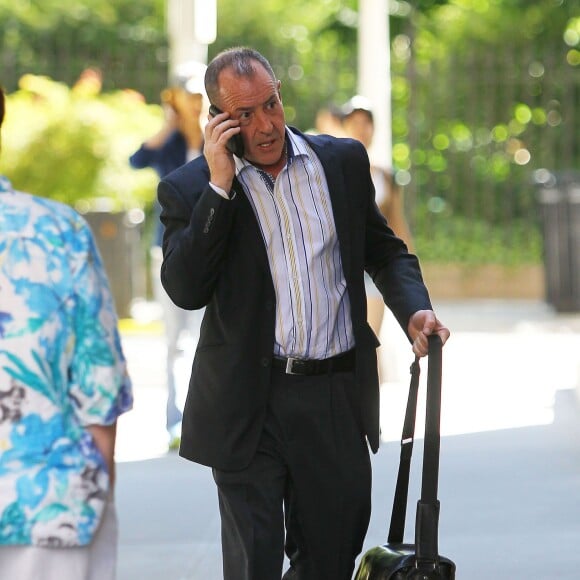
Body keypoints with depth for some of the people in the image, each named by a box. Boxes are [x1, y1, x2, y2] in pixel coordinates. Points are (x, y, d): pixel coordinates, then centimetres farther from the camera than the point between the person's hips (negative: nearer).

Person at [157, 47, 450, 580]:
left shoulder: (343, 161, 5)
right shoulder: (189, 189, -3)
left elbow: (384, 250, 16)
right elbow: (185, 290, -14)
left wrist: (414, 309, -4)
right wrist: (220, 188, -18)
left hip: (337, 396, 3)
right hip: (248, 407, -2)